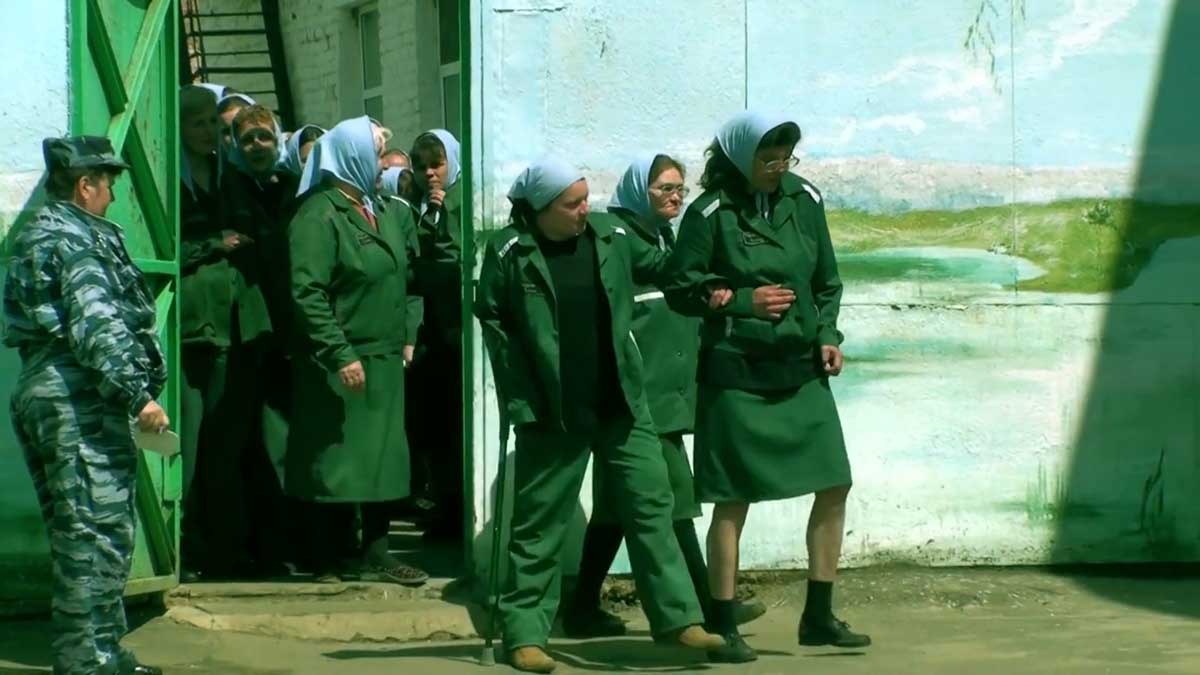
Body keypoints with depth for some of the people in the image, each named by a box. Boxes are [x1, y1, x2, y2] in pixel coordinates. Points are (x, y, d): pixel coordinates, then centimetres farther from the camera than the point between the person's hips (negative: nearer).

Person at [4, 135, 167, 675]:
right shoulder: (78, 240, -10)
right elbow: (96, 323, -22)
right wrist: (138, 392, -25)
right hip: (81, 398, -11)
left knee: (74, 533, 15)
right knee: (98, 532, -10)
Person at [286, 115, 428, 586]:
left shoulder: (383, 212, 13)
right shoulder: (319, 214, -14)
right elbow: (306, 291, -21)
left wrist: (405, 337, 14)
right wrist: (339, 354, -23)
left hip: (384, 359, 8)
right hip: (340, 364, -8)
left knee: (383, 454, 10)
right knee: (334, 458, 0)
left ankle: (375, 548, 18)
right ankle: (327, 555, 9)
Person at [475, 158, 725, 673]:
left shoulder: (611, 237, -1)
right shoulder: (509, 253, -10)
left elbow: (659, 269, 19)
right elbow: (492, 320, -3)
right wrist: (520, 396, -6)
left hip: (620, 402, 4)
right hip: (551, 413, -3)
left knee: (651, 505, 4)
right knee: (539, 523, 4)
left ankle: (678, 618, 11)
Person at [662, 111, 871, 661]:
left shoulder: (804, 202, 7)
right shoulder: (711, 214, -8)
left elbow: (827, 281, 15)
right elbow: (680, 288, -5)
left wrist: (827, 335, 2)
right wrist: (743, 301, -13)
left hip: (801, 369, 5)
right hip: (737, 373, -5)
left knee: (834, 485, 2)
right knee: (732, 501, -1)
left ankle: (818, 616, 14)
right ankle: (723, 626, 8)